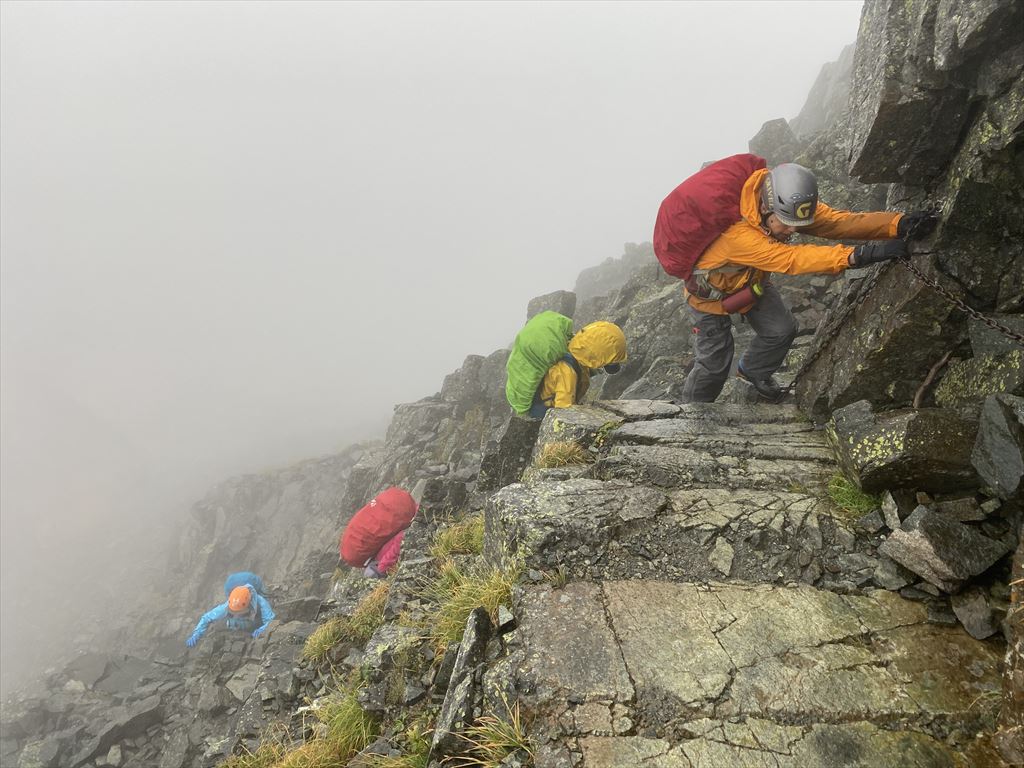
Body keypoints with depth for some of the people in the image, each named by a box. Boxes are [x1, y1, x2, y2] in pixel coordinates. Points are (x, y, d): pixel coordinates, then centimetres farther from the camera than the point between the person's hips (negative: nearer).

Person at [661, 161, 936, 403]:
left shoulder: (787, 206, -23)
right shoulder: (736, 234, -45)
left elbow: (836, 221, -28)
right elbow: (791, 259, -49)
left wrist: (899, 223, -41)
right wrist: (856, 256, -57)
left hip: (751, 281, 7)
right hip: (711, 292, -6)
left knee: (782, 330, 4)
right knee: (714, 363, 1)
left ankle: (752, 370, 34)